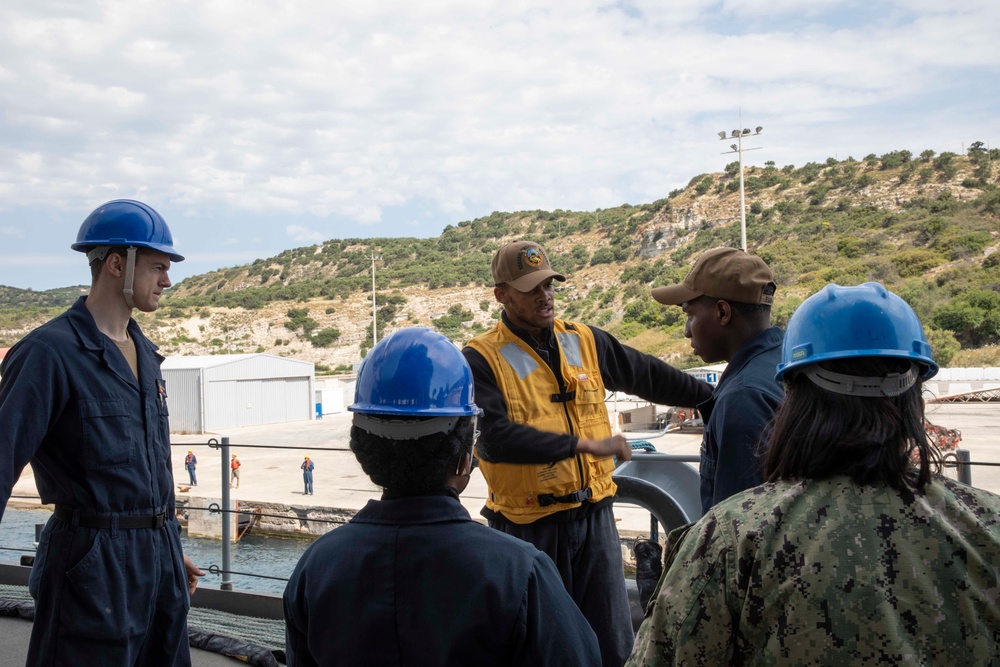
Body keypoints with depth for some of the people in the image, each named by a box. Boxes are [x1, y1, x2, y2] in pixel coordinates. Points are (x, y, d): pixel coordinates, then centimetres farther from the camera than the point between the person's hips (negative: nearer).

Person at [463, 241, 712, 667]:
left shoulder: (585, 341, 7)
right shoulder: (482, 359, -9)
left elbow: (649, 375, 18)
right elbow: (493, 438, -22)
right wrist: (584, 444, -22)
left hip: (594, 515, 4)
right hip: (530, 524, -4)